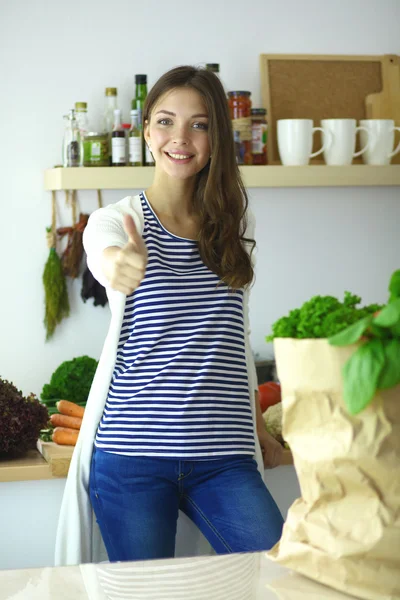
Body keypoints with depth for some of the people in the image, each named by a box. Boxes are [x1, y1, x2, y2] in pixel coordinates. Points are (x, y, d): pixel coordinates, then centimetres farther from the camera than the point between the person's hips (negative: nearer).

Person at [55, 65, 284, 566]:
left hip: (221, 457, 3)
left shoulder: (235, 223, 11)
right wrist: (122, 267, -49)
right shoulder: (113, 221, 0)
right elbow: (107, 260, -25)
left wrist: (257, 428, 23)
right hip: (133, 453, -3)